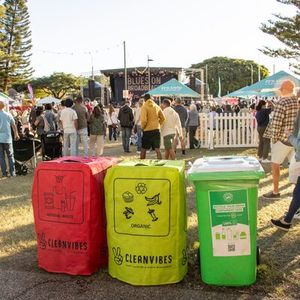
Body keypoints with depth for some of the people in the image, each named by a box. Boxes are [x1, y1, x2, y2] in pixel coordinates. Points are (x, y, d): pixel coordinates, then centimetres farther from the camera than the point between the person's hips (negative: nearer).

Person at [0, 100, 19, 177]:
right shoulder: (8, 115, -3)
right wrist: (16, 134, 20)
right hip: (7, 139, 1)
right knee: (10, 156, 9)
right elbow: (14, 125, 7)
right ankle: (12, 172, 8)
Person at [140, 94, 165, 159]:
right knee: (157, 149, 4)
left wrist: (142, 127, 0)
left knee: (143, 149, 9)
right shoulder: (157, 106, 6)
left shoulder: (144, 107, -8)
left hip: (147, 130, -4)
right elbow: (163, 118, 8)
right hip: (156, 130, 4)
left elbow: (143, 120, -17)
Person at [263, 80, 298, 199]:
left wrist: (274, 139, -9)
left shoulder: (281, 103, -16)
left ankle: (275, 192, 10)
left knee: (275, 165, 5)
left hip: (283, 138, -7)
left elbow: (276, 124, -20)